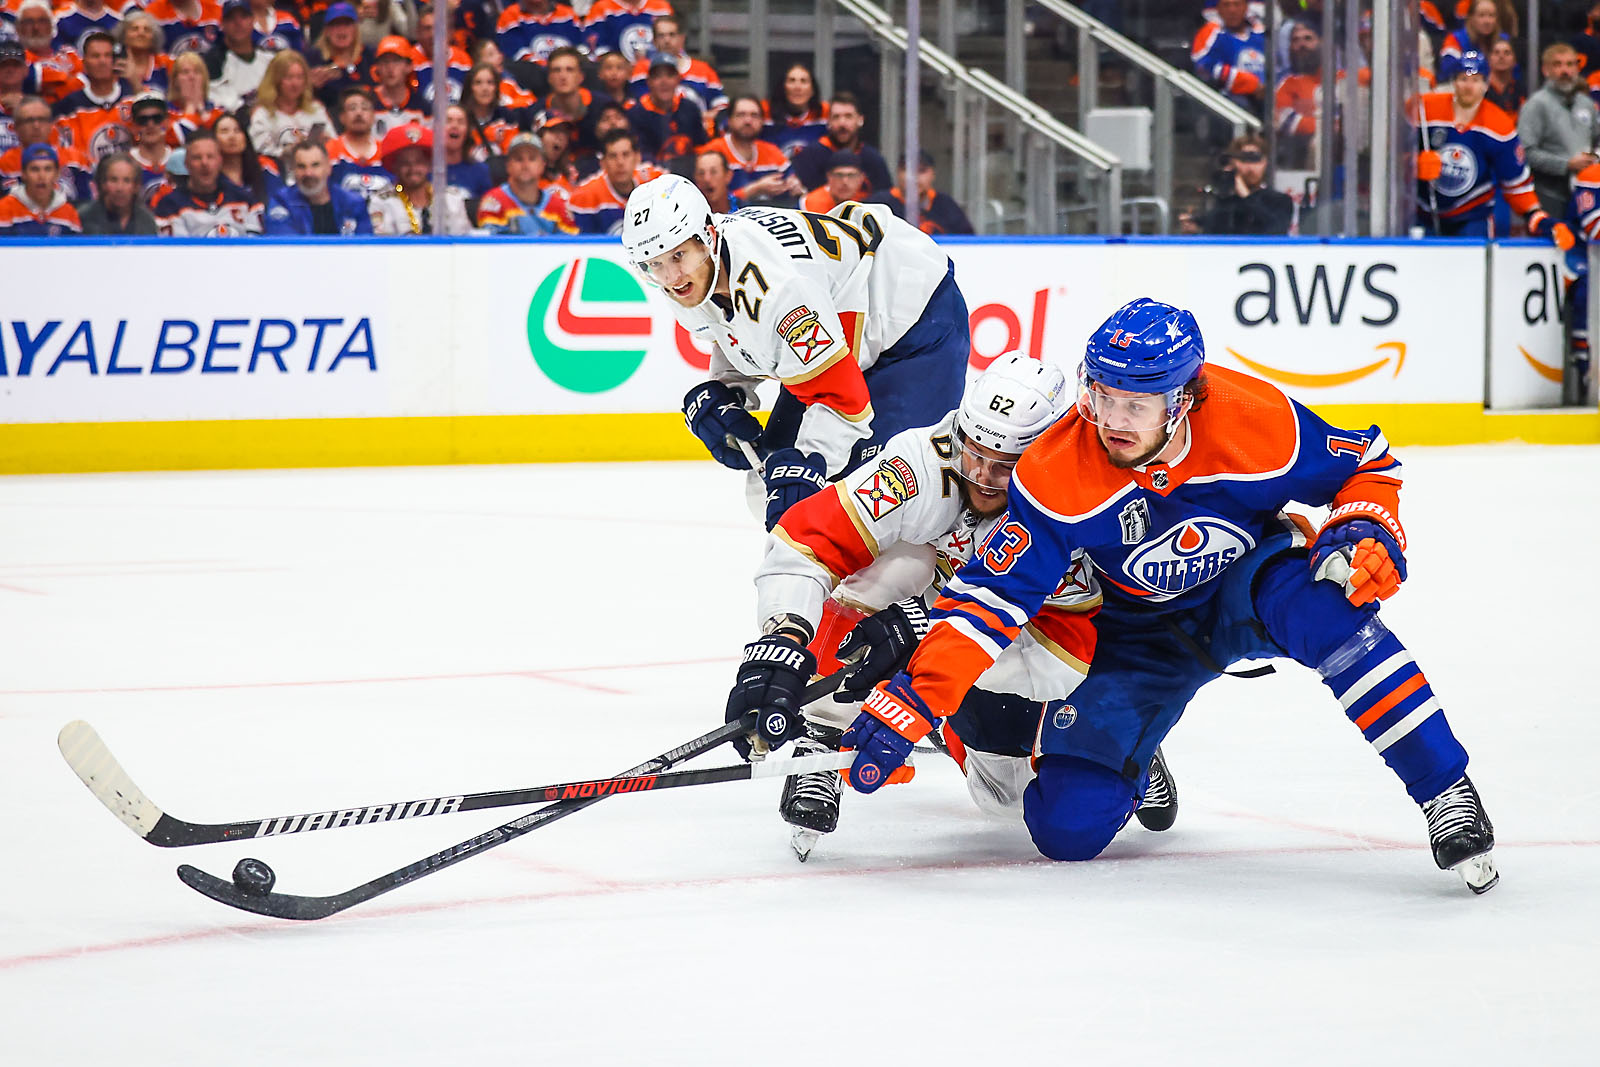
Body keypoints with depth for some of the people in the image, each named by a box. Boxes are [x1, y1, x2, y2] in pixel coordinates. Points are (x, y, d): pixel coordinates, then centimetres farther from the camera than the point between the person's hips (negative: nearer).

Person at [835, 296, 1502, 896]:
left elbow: (1367, 463, -8)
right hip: (1138, 634, 1)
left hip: (1251, 586, -1)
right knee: (1066, 826, -12)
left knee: (1324, 610, -38)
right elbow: (991, 595, -25)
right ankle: (1133, 766, 26)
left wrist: (1365, 535, -28)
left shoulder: (1255, 420, -26)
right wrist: (914, 700, -35)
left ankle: (1446, 792, -27)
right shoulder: (1055, 475, -27)